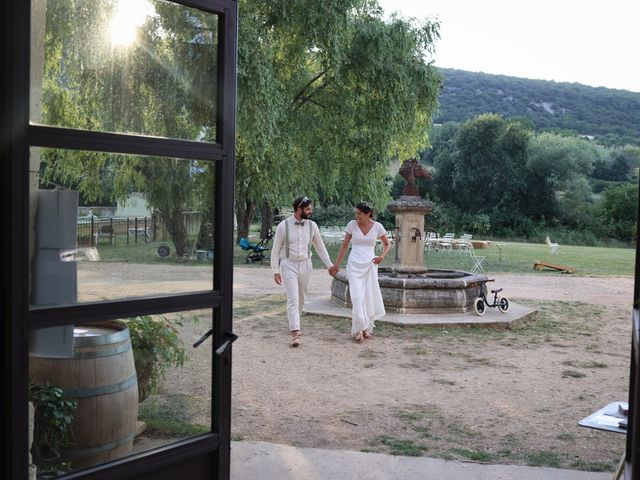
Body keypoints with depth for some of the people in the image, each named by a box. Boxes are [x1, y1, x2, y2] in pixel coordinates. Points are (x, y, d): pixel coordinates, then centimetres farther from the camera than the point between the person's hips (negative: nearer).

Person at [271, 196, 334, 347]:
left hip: (305, 265, 4)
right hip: (289, 265, -4)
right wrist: (275, 271, -4)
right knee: (293, 299, -12)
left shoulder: (312, 225, 1)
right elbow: (276, 249, -2)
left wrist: (329, 265, 7)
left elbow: (320, 247, 10)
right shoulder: (283, 226, -8)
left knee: (301, 299, 12)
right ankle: (295, 333, -16)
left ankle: (292, 322, 34)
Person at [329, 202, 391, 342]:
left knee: (369, 297, 3)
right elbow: (344, 246, 6)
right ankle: (358, 330, -5)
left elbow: (387, 244, 12)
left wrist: (382, 256, -6)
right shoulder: (352, 225, -2)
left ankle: (366, 328, 18)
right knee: (357, 298, -11)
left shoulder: (377, 226, -1)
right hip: (354, 266, -1)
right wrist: (336, 265, 7)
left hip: (370, 266, 1)